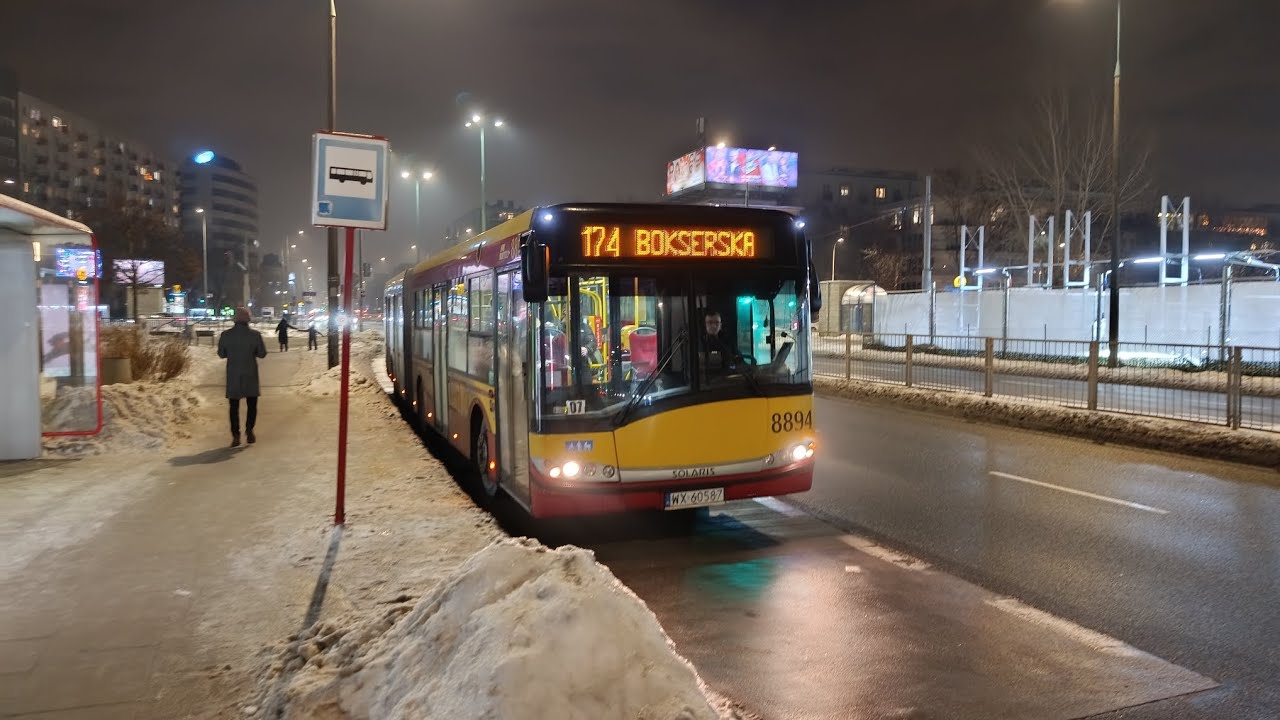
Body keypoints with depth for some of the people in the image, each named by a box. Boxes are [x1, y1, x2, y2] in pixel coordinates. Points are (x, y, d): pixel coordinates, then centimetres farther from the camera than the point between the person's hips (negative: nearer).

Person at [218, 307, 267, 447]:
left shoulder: (225, 335, -7)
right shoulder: (255, 335, -10)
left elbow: (221, 354, 1)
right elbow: (262, 353, -4)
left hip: (233, 375, 1)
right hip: (250, 375, -1)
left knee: (234, 406, 8)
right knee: (252, 404, 14)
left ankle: (236, 435, 3)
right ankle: (249, 431, 4)